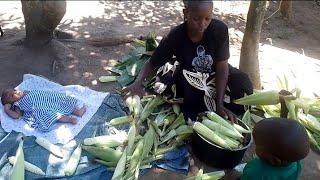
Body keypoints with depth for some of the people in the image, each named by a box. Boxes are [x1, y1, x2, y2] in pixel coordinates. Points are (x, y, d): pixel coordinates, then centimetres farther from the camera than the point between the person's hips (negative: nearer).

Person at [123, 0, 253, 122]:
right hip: (188, 80, -1)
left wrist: (219, 104, -25)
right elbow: (152, 64, -16)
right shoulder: (175, 37, -25)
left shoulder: (220, 29, -24)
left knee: (243, 85, -22)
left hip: (215, 75, 1)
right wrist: (138, 82, -38)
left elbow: (222, 66, -20)